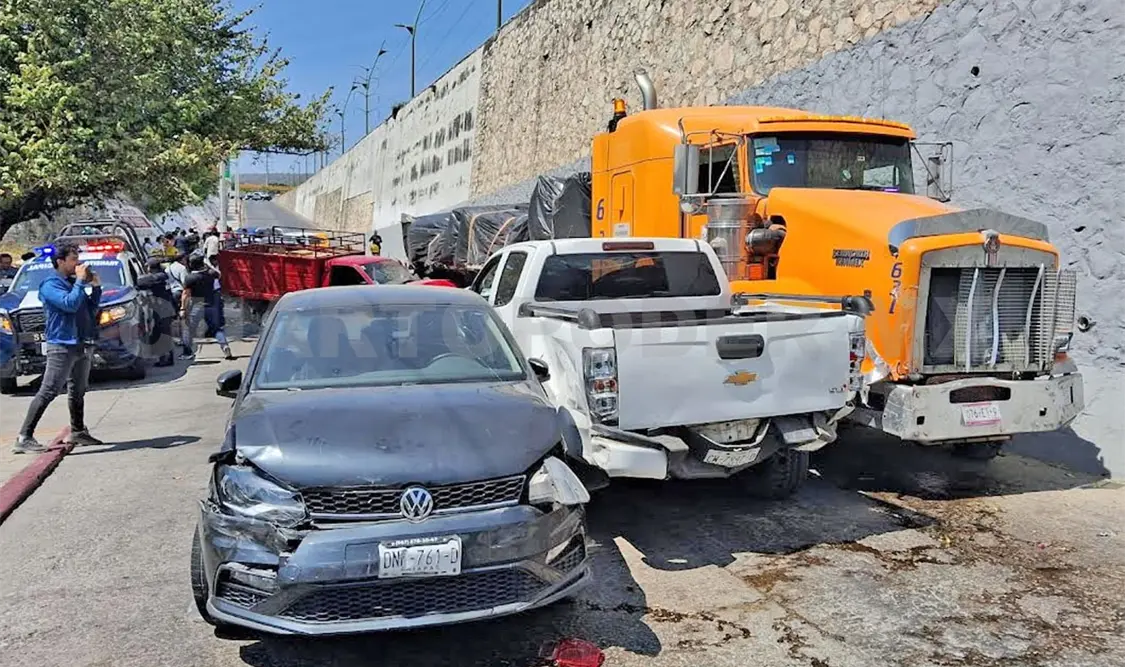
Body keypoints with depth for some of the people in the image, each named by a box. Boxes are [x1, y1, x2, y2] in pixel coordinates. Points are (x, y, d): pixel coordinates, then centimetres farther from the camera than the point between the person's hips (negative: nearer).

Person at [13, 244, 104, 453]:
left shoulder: (75, 282, 18)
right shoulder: (51, 284, -7)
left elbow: (91, 310, 19)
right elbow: (70, 304, -23)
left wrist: (95, 287, 7)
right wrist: (80, 282, -13)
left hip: (83, 345, 8)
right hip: (62, 345, -8)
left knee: (78, 392, 16)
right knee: (48, 392, -12)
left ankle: (78, 432, 27)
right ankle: (24, 437, -11)